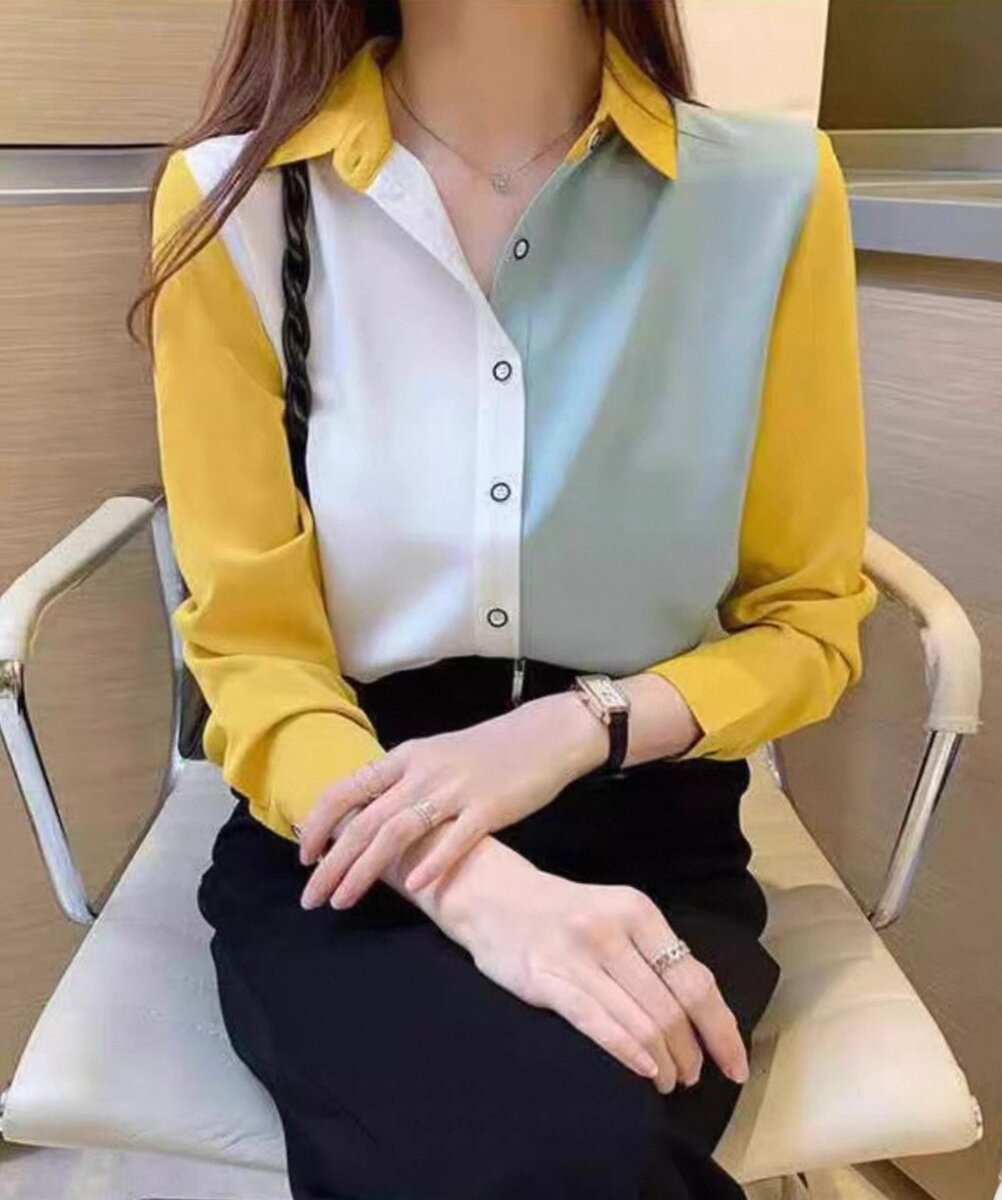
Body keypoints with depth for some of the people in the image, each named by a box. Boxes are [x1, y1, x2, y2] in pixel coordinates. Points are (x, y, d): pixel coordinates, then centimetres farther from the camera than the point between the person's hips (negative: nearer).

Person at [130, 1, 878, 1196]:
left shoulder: (769, 191, -4)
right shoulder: (234, 204, -5)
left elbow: (810, 620, 4)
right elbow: (252, 648, -7)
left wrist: (578, 727, -15)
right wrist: (480, 887, -25)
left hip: (649, 837, 1)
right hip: (341, 844, 0)